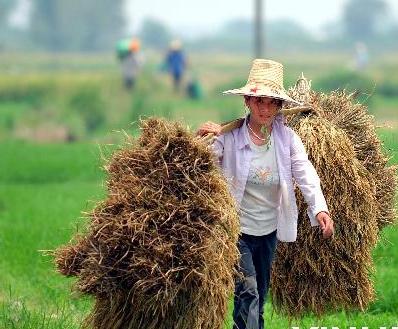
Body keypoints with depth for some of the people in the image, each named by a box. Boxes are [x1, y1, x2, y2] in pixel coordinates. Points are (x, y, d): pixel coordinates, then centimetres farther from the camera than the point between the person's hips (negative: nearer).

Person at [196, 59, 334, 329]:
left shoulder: (287, 137, -7)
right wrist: (200, 138, -35)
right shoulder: (229, 136, -15)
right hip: (236, 228, -5)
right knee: (248, 292, -15)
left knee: (261, 295, 18)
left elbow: (306, 174, -16)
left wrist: (320, 208, -31)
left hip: (269, 230, 5)